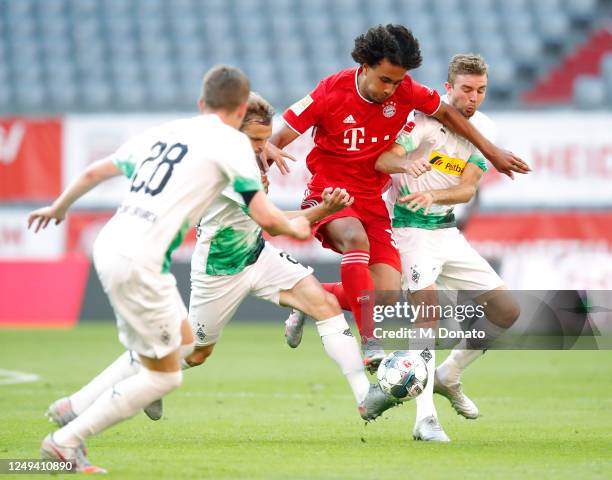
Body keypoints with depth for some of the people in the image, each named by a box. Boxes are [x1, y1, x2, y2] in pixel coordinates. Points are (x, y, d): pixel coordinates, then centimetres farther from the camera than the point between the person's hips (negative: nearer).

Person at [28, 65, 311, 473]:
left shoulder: (164, 133, 17)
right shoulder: (232, 141, -2)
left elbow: (94, 172, 27)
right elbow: (265, 217, -7)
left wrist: (59, 207, 45)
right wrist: (295, 228, 15)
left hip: (109, 245, 8)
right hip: (137, 263, -8)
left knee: (184, 342, 21)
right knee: (166, 375, 4)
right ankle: (67, 440, 4)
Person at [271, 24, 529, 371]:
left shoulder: (405, 91, -6)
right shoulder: (332, 92, -15)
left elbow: (445, 113, 12)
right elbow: (280, 139, -9)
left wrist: (491, 151, 12)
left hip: (372, 200, 4)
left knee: (387, 295, -12)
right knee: (356, 239, -39)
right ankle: (370, 344, -39)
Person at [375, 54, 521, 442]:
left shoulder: (484, 128, 3)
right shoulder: (426, 117, -13)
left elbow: (468, 189, -7)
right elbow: (384, 159, -24)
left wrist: (432, 195, -27)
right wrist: (406, 164, -47)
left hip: (448, 230, 7)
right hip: (410, 226, -7)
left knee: (507, 311, 4)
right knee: (429, 303, -28)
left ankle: (449, 377, 25)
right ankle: (425, 419, -32)